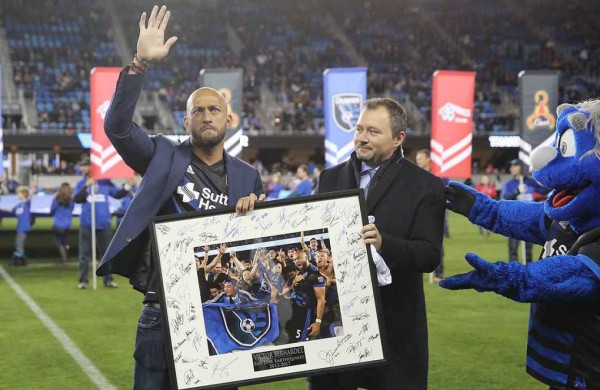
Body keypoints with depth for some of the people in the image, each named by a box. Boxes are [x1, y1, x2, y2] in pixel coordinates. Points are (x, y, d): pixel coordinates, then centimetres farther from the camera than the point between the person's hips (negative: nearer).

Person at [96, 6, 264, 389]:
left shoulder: (247, 176, 8)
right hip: (163, 316, -2)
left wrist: (254, 213, -11)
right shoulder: (164, 157, 0)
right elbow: (118, 125, -15)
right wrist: (141, 62, -24)